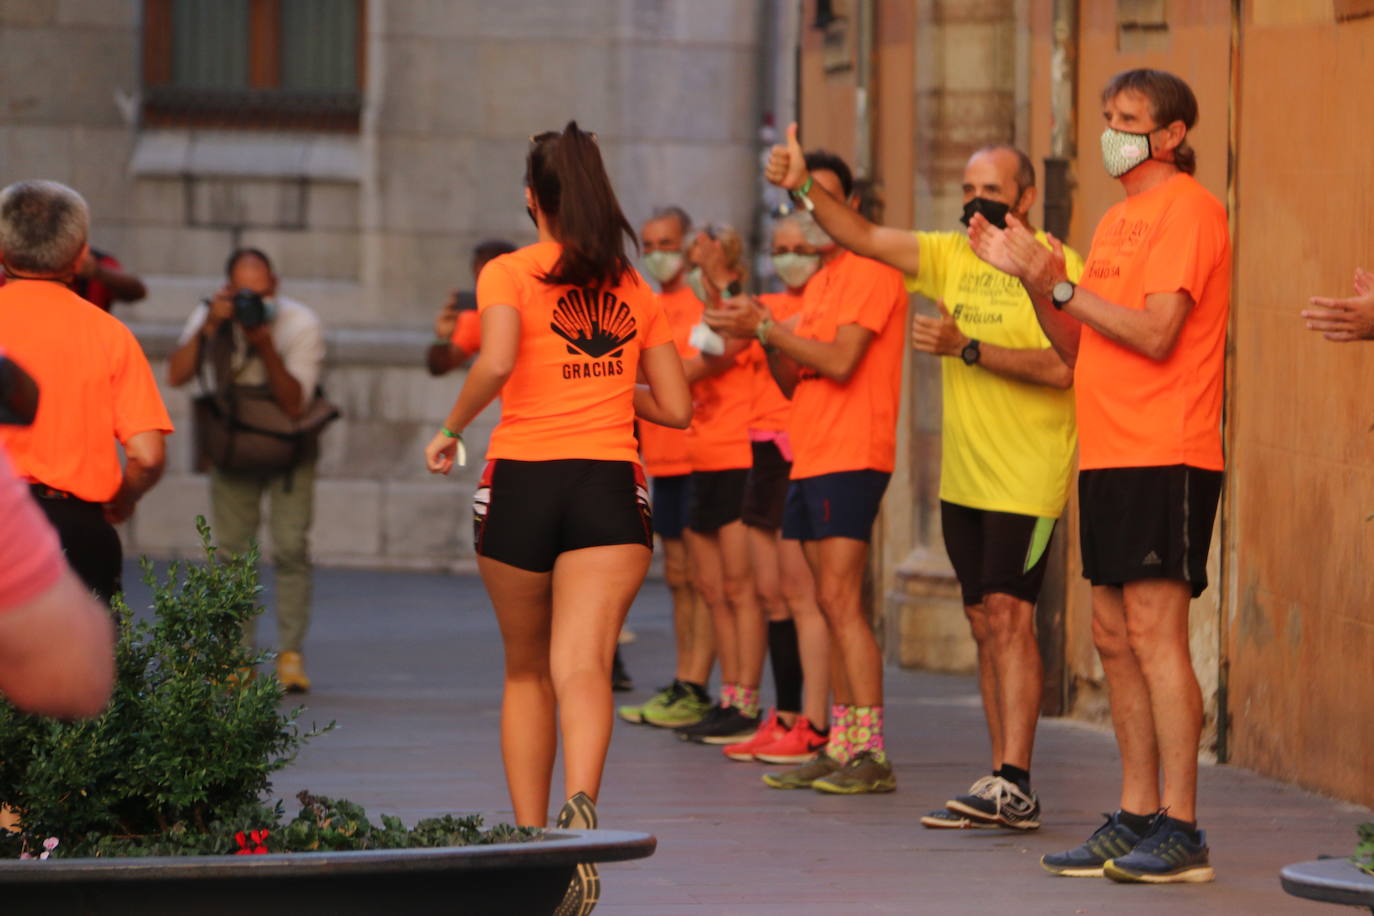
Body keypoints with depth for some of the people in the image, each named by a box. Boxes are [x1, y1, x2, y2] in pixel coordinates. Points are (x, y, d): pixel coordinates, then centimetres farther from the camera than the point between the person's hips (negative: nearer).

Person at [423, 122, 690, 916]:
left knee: (527, 671, 17)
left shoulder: (510, 274, 1)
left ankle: (530, 839, 20)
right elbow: (676, 408, 14)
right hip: (611, 488, 1)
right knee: (583, 665, -14)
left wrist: (452, 429, -3)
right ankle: (581, 805, -41)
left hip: (522, 481, -1)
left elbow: (497, 361, -18)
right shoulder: (636, 289, 13)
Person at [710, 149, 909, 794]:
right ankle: (841, 749, 9)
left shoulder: (870, 271, -8)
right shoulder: (820, 282, 21)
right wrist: (767, 340, 1)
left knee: (840, 600, -14)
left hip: (850, 458, -9)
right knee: (832, 605, 8)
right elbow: (793, 383, 20)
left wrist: (767, 328, -14)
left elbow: (841, 361, -19)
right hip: (811, 459, 9)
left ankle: (871, 755, -16)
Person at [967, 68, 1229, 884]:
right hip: (1109, 452, 9)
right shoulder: (1120, 219, 20)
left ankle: (1180, 830, -11)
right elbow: (1079, 348, 18)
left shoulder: (1187, 209, -8)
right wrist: (1030, 278, 6)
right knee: (1117, 639, 9)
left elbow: (1155, 335, -18)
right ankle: (1136, 819, 13)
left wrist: (1059, 284, -13)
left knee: (1155, 633, -12)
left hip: (1165, 456, -9)